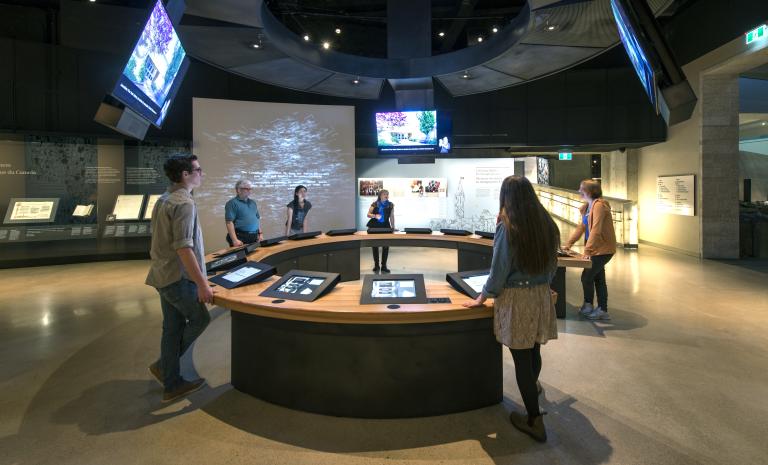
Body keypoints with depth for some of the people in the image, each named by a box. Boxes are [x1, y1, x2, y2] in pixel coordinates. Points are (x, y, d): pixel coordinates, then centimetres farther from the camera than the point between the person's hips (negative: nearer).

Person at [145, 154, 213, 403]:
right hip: (179, 277, -9)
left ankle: (172, 384, 23)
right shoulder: (184, 203, -19)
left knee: (173, 327, 14)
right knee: (200, 319, 8)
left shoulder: (164, 200, 13)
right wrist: (202, 283, -24)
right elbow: (183, 247, -26)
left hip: (163, 275, 9)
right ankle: (163, 365, 16)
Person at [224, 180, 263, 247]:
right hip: (240, 237, -7)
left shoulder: (253, 202, 17)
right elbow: (229, 222, -14)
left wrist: (260, 233, 12)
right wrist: (235, 240, -22)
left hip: (254, 237, 7)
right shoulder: (232, 203, -6)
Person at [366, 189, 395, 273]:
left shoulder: (390, 205, 8)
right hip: (374, 227, -1)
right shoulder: (374, 204, 1)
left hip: (385, 227, 1)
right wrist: (375, 215, -21)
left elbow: (392, 216, 12)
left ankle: (384, 266, 5)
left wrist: (393, 227, 8)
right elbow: (368, 214, -1)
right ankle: (376, 265, 16)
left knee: (386, 246, -3)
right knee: (375, 246, 4)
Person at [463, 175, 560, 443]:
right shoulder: (547, 225, 3)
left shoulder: (507, 227, -15)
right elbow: (551, 266, 11)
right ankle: (533, 387, 50)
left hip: (515, 299, -6)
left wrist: (481, 299, -3)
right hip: (542, 296, 6)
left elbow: (499, 271, -14)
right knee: (533, 350, 25)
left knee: (521, 357, 4)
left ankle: (534, 420, 13)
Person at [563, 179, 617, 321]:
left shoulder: (599, 205, -19)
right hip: (598, 249, 9)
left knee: (586, 277, -1)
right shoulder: (587, 207, 11)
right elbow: (581, 227, 15)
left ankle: (588, 307, 17)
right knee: (598, 278, 13)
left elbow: (596, 230, -26)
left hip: (603, 249, -9)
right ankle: (602, 310, 21)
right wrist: (568, 244, 12)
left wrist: (587, 250, -29)